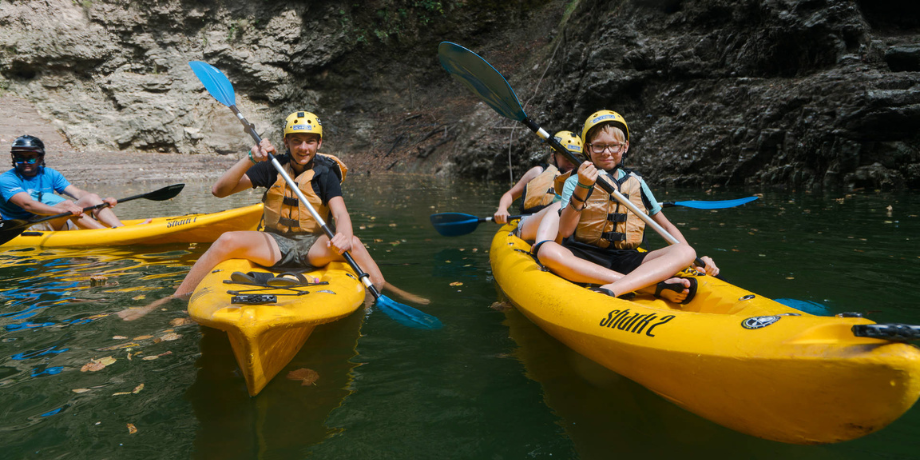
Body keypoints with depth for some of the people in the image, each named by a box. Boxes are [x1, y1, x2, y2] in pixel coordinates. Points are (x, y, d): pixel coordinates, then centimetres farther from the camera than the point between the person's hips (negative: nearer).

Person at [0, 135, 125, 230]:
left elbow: (77, 193, -1)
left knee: (92, 198, -13)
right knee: (67, 203, -29)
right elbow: (27, 204, -22)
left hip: (58, 224, 6)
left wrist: (102, 202, -21)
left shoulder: (50, 174, 13)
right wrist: (62, 210, -39)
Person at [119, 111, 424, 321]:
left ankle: (392, 296, -22)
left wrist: (345, 235, -42)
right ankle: (172, 300, -18)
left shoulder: (325, 173, -2)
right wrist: (250, 159, -18)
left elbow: (340, 213, -18)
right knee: (228, 240, -26)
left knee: (353, 243, -31)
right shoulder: (272, 168, 2)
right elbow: (219, 190, -4)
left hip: (313, 247, -1)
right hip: (273, 243, 1)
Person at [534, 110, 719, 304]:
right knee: (547, 251, -35)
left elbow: (666, 226, 19)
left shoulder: (636, 182, 16)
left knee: (686, 252, -17)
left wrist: (695, 260, 8)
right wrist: (582, 189, -19)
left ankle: (611, 289, -39)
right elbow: (565, 231, -9)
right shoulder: (574, 182, 6)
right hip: (584, 260, -3)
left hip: (626, 260, 3)